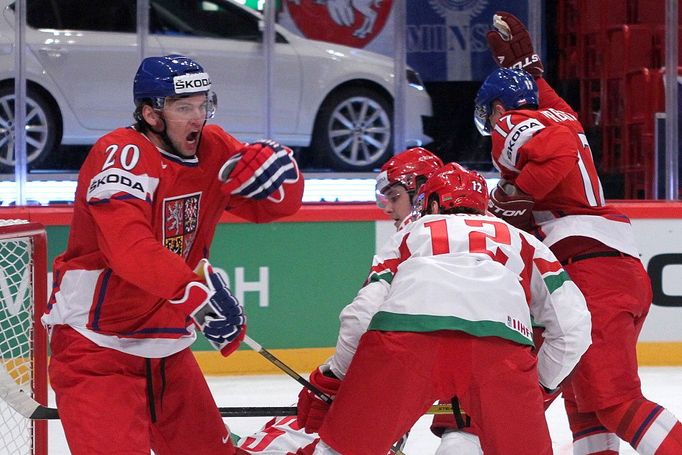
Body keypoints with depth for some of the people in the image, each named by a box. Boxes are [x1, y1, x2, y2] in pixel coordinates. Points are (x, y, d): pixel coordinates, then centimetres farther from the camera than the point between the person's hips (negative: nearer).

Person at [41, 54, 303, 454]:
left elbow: (281, 203, 7)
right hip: (96, 345, -8)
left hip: (167, 346, 8)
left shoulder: (212, 150, 2)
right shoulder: (122, 153, -20)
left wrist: (269, 167, -16)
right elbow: (126, 244, -35)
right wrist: (195, 289, -46)